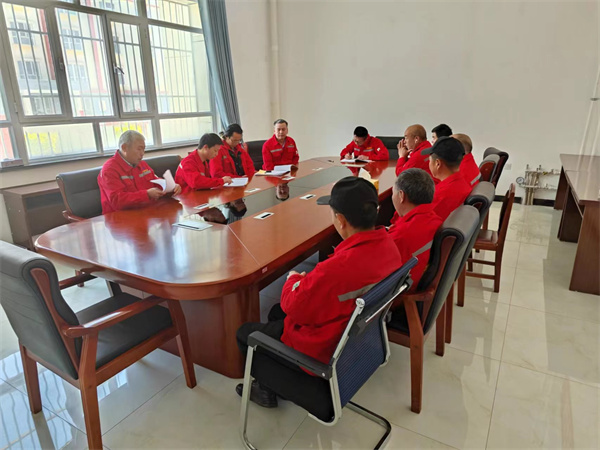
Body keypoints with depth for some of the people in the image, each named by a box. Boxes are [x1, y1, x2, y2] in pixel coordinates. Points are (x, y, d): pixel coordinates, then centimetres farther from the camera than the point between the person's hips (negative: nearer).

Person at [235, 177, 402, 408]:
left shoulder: (336, 268, -40)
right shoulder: (387, 244, -14)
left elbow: (294, 307, -23)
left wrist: (293, 281, -4)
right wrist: (308, 280, -1)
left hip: (324, 347, -8)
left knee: (244, 333, 12)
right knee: (276, 312, 27)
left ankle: (272, 388, 29)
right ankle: (276, 382, 37)